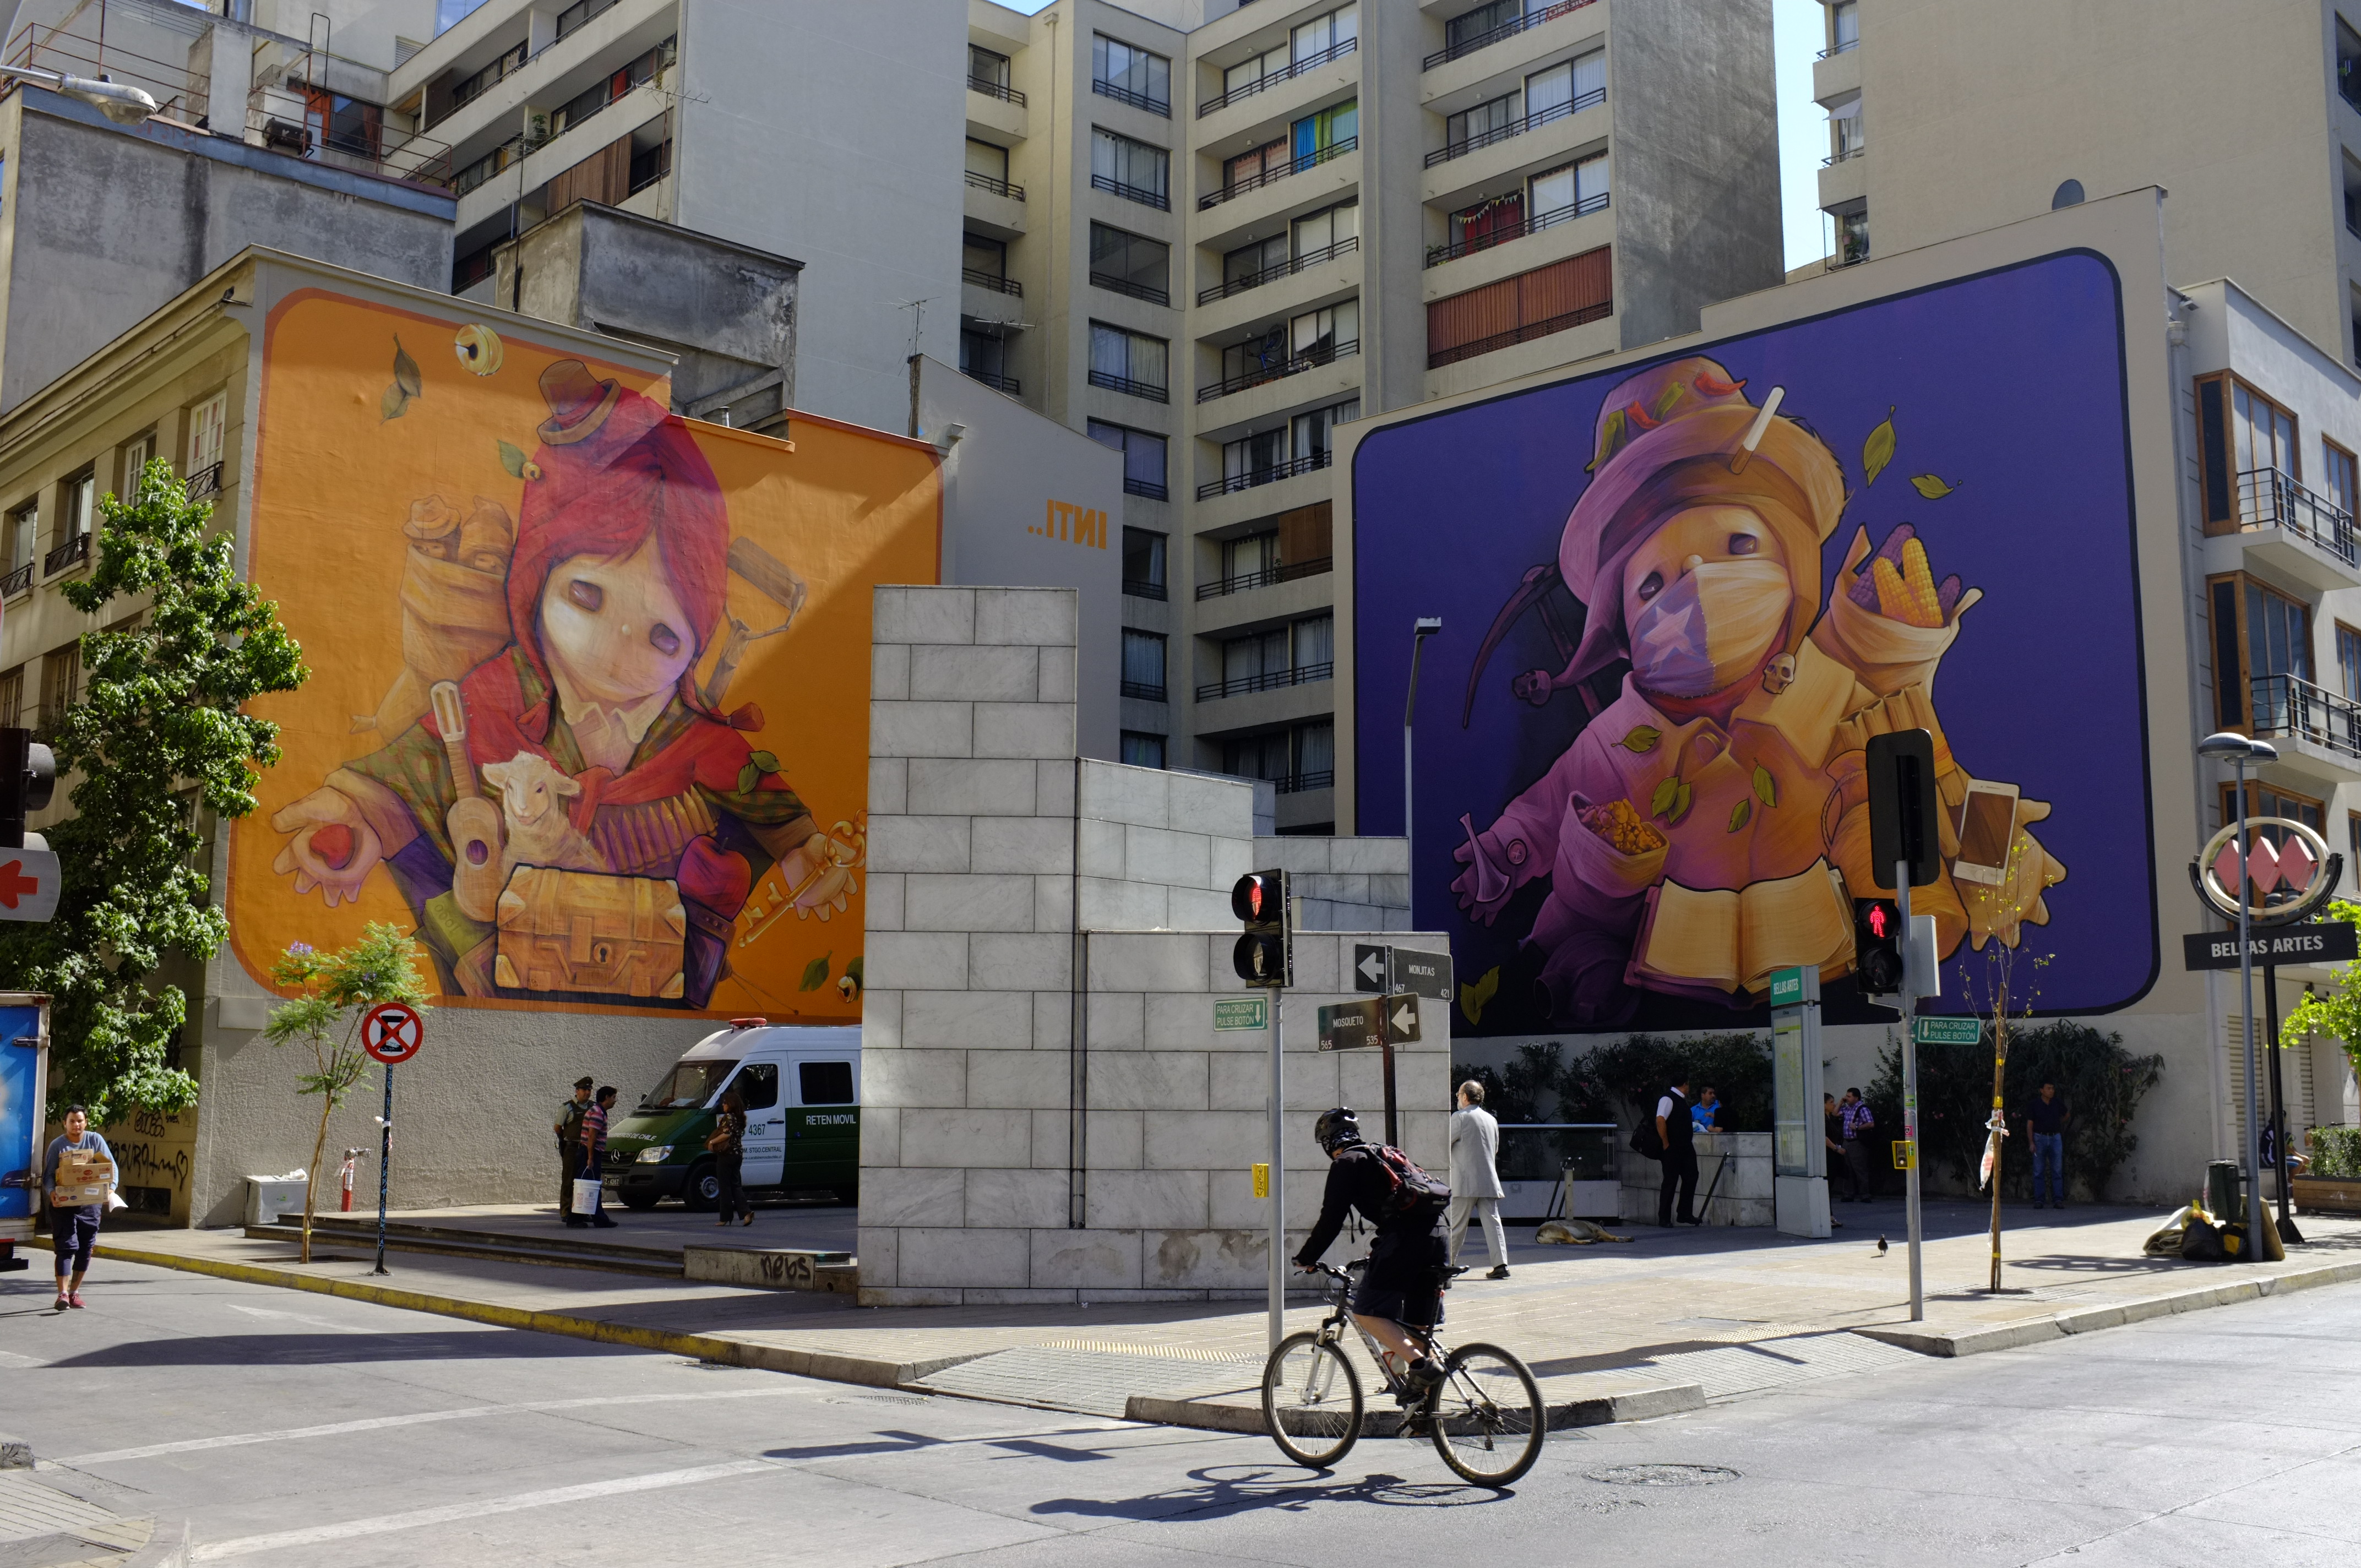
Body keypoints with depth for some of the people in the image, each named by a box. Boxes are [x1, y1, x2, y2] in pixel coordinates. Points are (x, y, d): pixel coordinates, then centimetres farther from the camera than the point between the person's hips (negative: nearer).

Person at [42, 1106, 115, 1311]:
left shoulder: (95, 1140, 1)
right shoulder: (57, 1145, -3)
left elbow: (111, 1167, 1)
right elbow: (48, 1175, -5)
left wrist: (111, 1189, -15)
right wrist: (53, 1195, -23)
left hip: (90, 1204, 3)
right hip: (64, 1205, -3)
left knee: (85, 1250, 7)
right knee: (67, 1247, -12)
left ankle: (74, 1292, 19)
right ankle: (63, 1294, -16)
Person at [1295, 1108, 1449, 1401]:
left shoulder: (1347, 1163, 5)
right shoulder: (1384, 1155, 29)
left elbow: (1332, 1219, 0)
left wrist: (1306, 1258, 12)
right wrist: (1378, 1254, 48)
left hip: (1403, 1239, -8)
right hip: (1437, 1235, 8)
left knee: (1366, 1313, -3)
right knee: (1418, 1326, 14)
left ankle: (1422, 1365, -18)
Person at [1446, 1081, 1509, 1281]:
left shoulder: (1460, 1117, -6)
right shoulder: (1491, 1119, 14)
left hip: (1465, 1182, -5)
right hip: (1489, 1181, 5)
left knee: (1456, 1225, 2)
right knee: (1492, 1222, 1)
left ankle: (1446, 1264, 9)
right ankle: (1501, 1264, -7)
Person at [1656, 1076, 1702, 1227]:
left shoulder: (1682, 1100, 17)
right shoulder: (1668, 1099, -14)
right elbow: (1660, 1120, -25)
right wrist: (1666, 1144, -23)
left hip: (1686, 1147, 9)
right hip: (1673, 1148, -9)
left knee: (1691, 1178, 7)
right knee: (1670, 1181, -4)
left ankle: (1686, 1214, 16)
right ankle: (1664, 1219, 4)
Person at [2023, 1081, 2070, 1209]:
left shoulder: (2058, 1104, 5)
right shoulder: (2034, 1106, -1)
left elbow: (2067, 1115, 25)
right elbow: (2029, 1125, -2)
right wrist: (2031, 1143, -11)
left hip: (2055, 1138, 2)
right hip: (2040, 1138, -2)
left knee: (2058, 1171, -4)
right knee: (2039, 1172, -2)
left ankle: (2058, 1200, -4)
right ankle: (2038, 1200, 0)